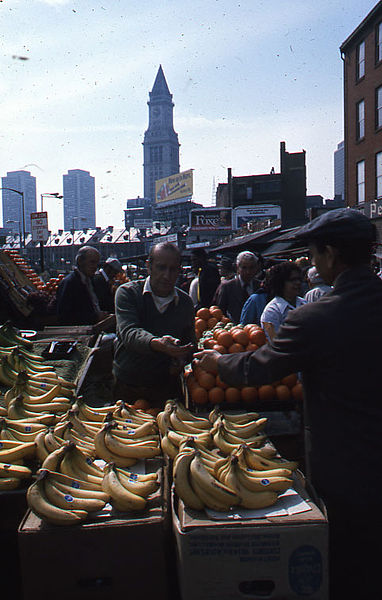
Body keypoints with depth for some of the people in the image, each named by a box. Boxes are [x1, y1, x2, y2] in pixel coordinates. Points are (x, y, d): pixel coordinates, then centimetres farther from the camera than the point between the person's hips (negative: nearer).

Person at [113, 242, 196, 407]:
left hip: (167, 387, 2)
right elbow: (129, 333, -22)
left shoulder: (185, 302, 4)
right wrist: (157, 344, -42)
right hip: (128, 386, -2)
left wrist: (181, 361, -7)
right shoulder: (127, 292, -7)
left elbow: (190, 342, 15)